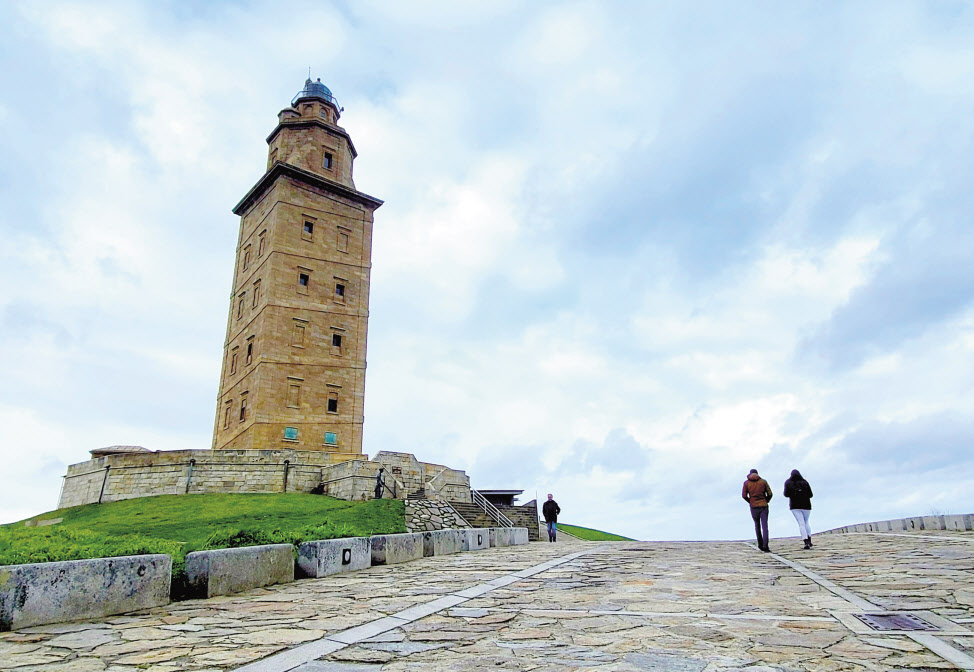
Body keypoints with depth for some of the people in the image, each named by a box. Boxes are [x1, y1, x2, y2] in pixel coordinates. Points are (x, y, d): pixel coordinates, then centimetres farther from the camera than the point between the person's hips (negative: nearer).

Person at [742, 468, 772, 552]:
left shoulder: (746, 483, 3)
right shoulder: (763, 481, 4)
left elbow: (744, 495, -2)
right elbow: (770, 494, 0)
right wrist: (766, 501, 13)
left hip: (754, 507, 1)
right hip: (764, 506, -1)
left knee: (757, 525, 17)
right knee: (764, 526, -3)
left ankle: (760, 544, 19)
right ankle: (765, 546, -13)